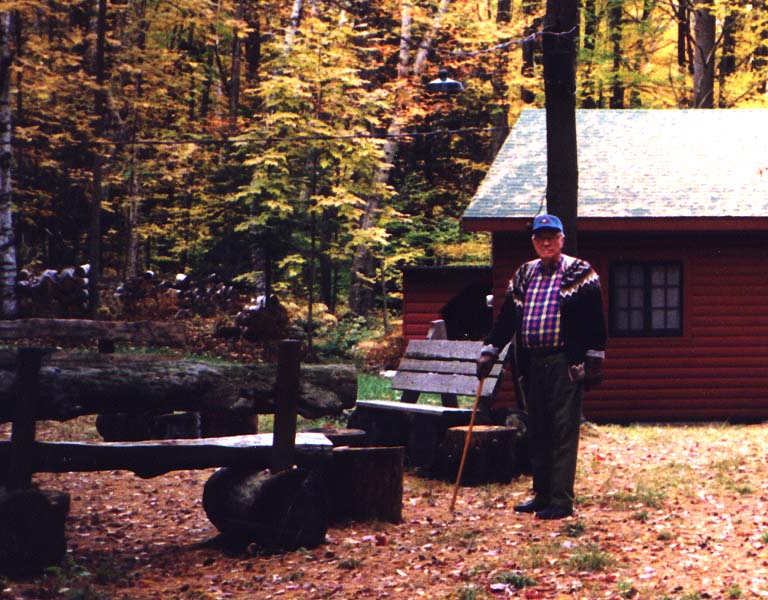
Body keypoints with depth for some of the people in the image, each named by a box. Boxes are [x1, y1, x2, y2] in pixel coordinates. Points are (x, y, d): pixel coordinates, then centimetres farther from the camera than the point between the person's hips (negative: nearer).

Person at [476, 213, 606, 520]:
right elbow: (506, 316, 18)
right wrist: (489, 351, 12)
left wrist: (594, 359, -10)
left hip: (565, 364, -6)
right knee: (537, 432, 11)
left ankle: (562, 500, -6)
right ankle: (542, 495, 19)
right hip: (532, 364, 6)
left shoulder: (579, 273, 0)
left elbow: (595, 319, -5)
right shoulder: (524, 275, 16)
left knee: (564, 432, -7)